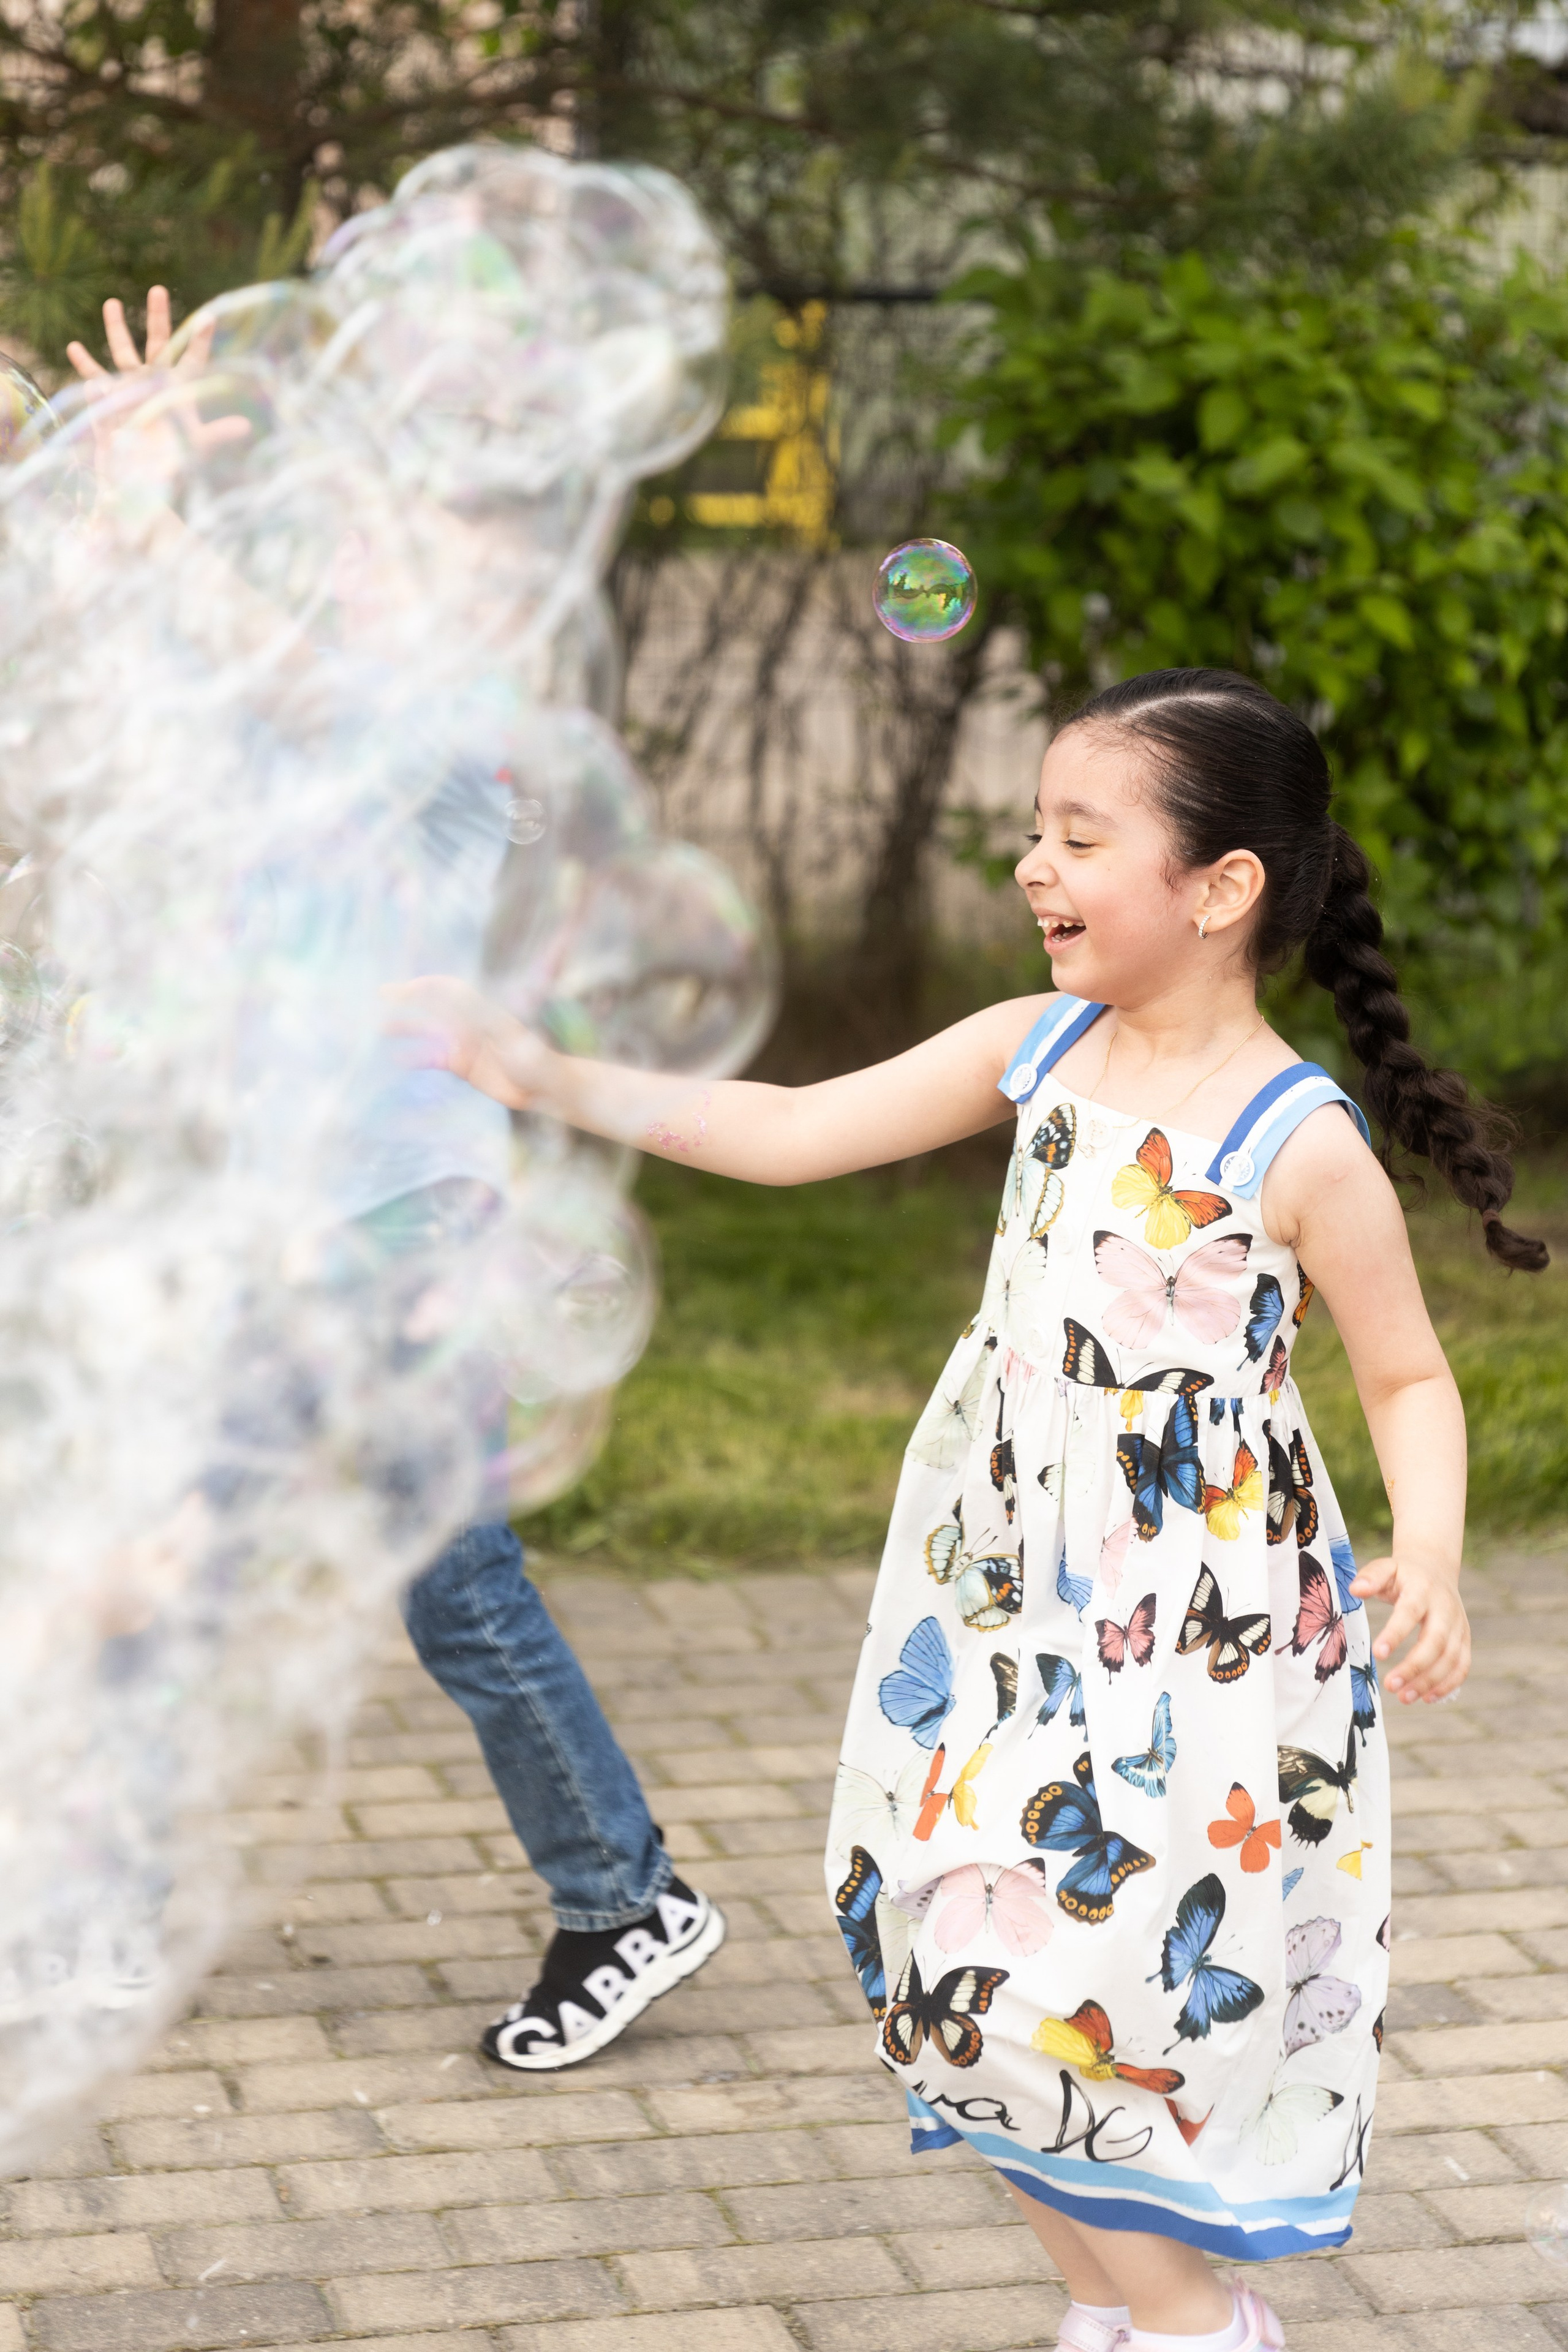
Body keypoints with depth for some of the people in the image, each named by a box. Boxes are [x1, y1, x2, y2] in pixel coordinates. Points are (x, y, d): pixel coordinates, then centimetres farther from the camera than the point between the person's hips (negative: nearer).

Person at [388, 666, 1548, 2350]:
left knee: (1093, 2015, -6)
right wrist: (549, 1080, -1)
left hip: (1197, 1645, -6)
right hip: (1010, 1616, 6)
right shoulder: (1042, 1053, 2)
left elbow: (1409, 1379, -5)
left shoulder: (1303, 1148, -14)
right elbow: (799, 1135, 4)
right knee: (986, 1999, 12)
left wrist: (1430, 1558, -23)